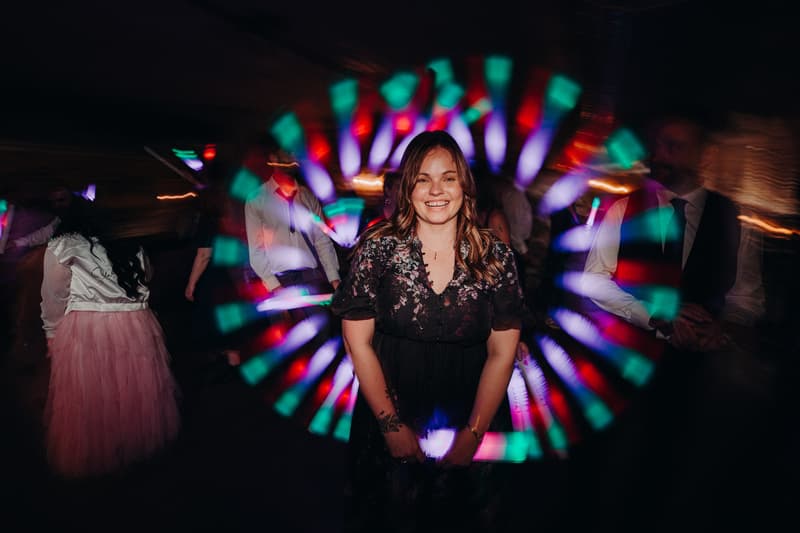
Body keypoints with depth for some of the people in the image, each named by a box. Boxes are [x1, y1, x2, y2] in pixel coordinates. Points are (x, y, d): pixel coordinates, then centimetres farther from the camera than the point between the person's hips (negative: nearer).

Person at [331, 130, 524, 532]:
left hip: (472, 421, 1)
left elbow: (502, 351, -6)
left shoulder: (495, 256, -8)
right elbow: (358, 342, -9)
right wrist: (391, 424, -11)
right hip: (388, 421, -1)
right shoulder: (378, 249, -12)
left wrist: (474, 432, -10)